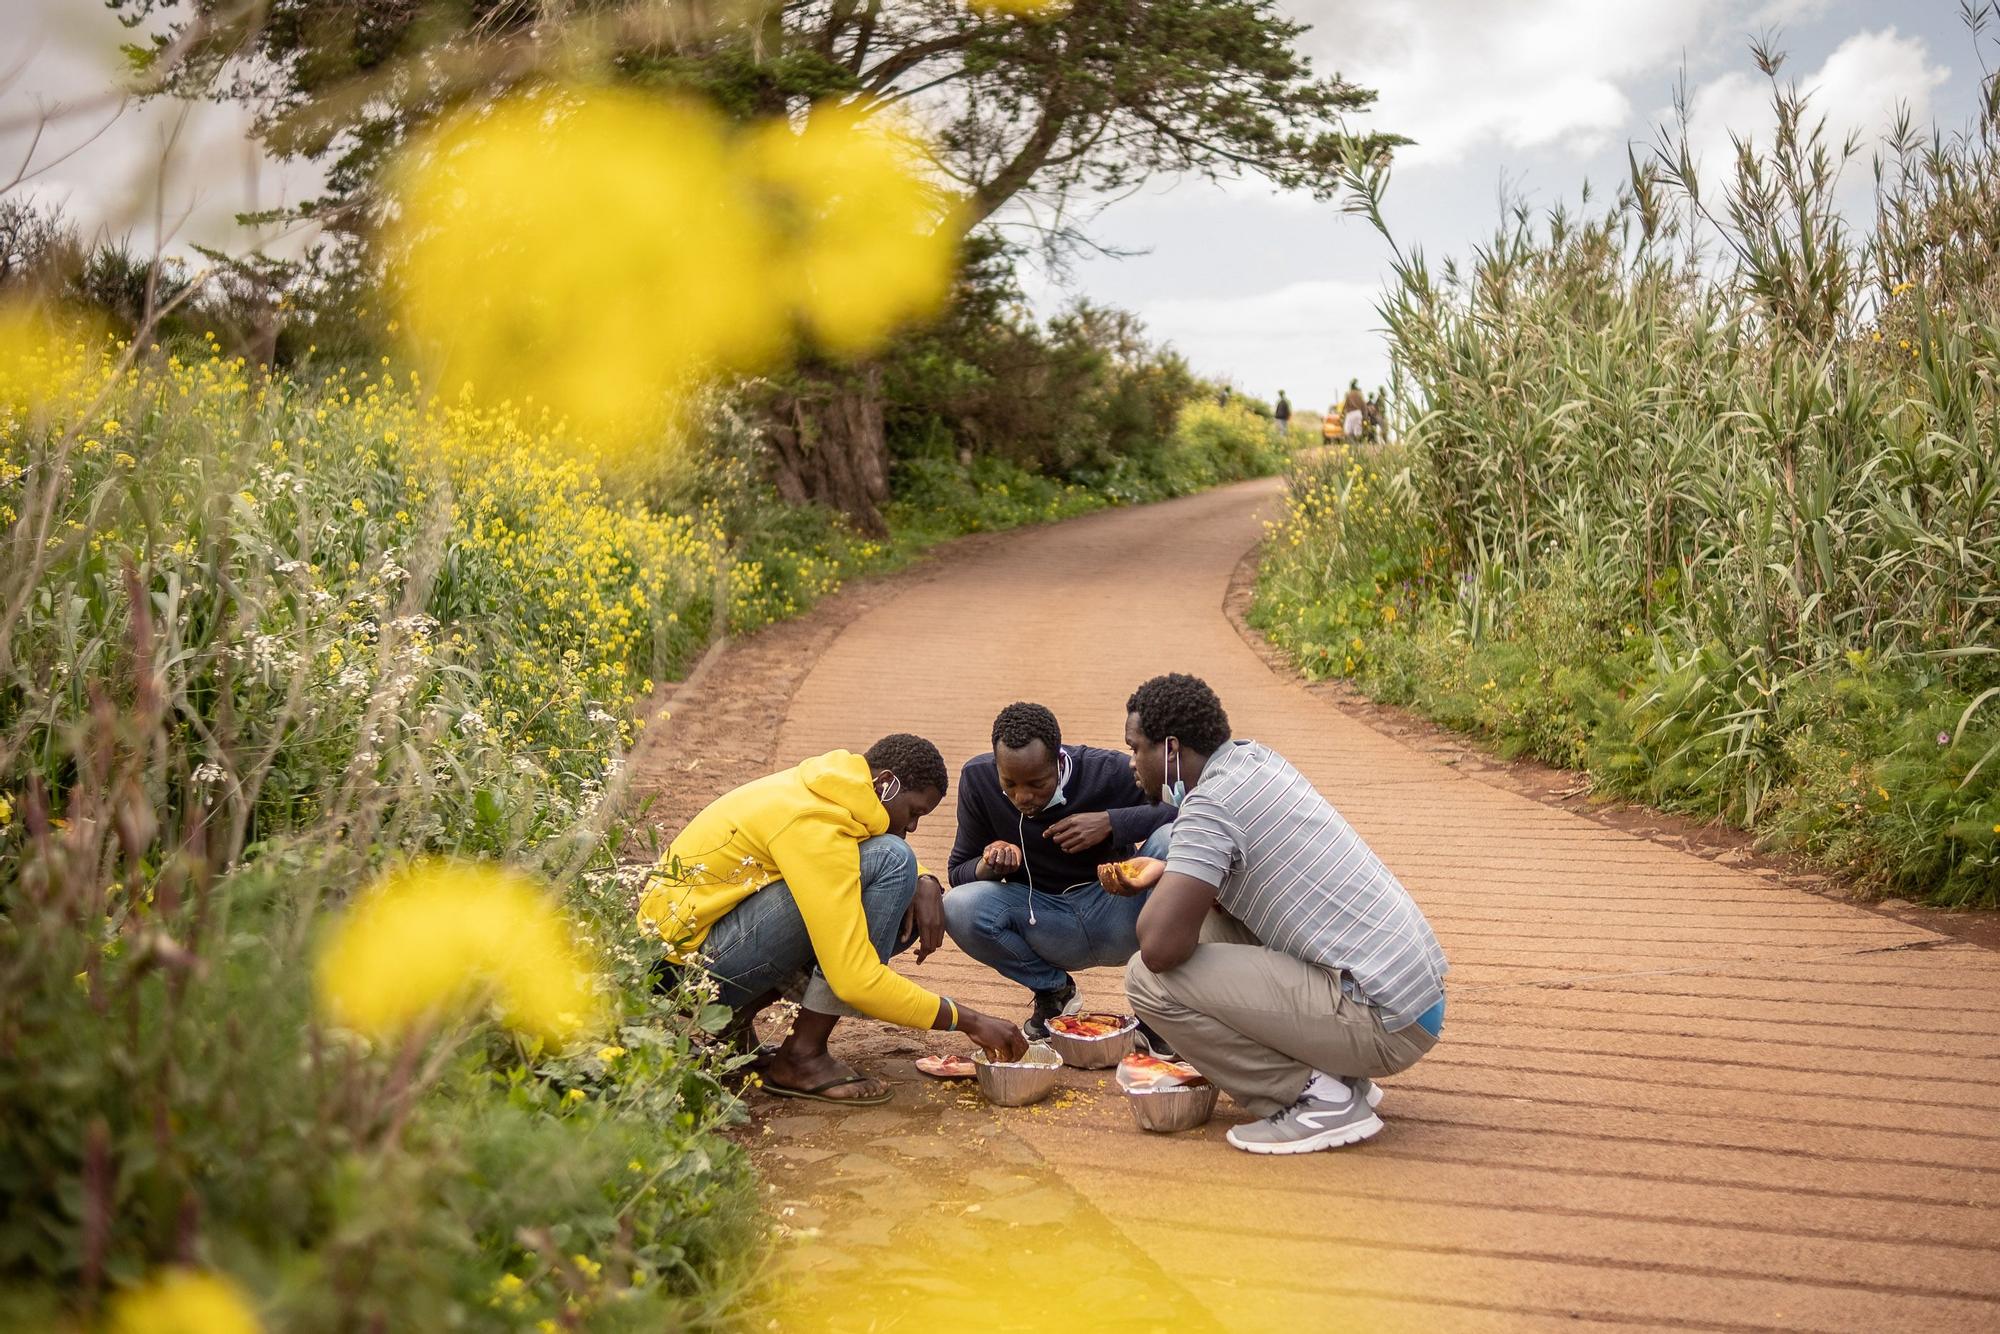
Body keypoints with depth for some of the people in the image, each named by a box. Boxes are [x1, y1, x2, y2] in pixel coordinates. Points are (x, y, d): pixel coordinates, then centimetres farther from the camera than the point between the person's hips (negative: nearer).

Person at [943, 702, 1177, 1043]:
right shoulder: (978, 779, -9)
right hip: (1043, 925, 2)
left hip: (1117, 912, -2)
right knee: (958, 907, -26)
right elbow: (958, 873, 0)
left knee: (1170, 839, -29)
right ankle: (1053, 990, 3)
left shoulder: (1110, 771, -17)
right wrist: (989, 865, -25)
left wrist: (1111, 822, -27)